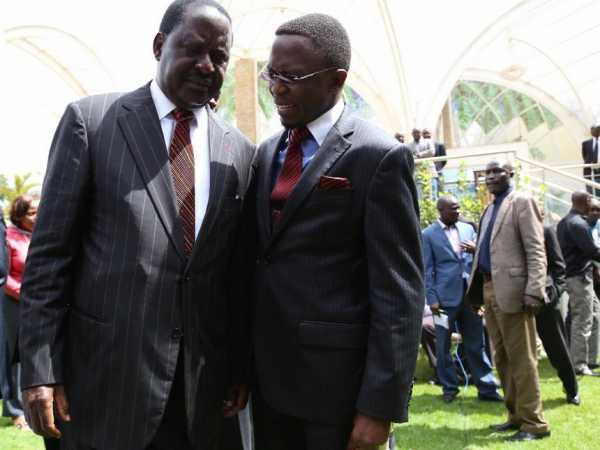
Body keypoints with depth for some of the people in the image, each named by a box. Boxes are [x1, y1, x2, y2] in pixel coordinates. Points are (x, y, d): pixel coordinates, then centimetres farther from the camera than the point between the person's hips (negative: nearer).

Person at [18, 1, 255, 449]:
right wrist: (39, 368, -9)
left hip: (203, 377, 3)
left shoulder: (239, 151, 7)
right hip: (108, 366, -3)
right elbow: (50, 251, -5)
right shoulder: (91, 120, -3)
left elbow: (239, 271, 10)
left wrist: (240, 364, 8)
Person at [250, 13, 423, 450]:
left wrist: (381, 404, -17)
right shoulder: (266, 153, 10)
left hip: (339, 378, -6)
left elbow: (398, 290, -14)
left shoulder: (380, 156, -11)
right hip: (268, 373, 6)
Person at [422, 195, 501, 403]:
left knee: (476, 344, 7)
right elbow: (427, 270, -4)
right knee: (443, 346, 5)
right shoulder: (428, 235, -2)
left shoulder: (468, 228, 11)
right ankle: (449, 388, 18)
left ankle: (487, 388, 12)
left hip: (469, 294, 4)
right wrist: (432, 298, -9)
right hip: (445, 297, -3)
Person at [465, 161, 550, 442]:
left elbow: (536, 250, -12)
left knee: (521, 358, -4)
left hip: (511, 290, -8)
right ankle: (516, 415, 24)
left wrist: (534, 291, -20)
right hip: (488, 289, 9)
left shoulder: (521, 202, -5)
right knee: (502, 359, 14)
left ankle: (533, 423, 4)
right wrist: (475, 289, 13)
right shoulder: (490, 209, 20)